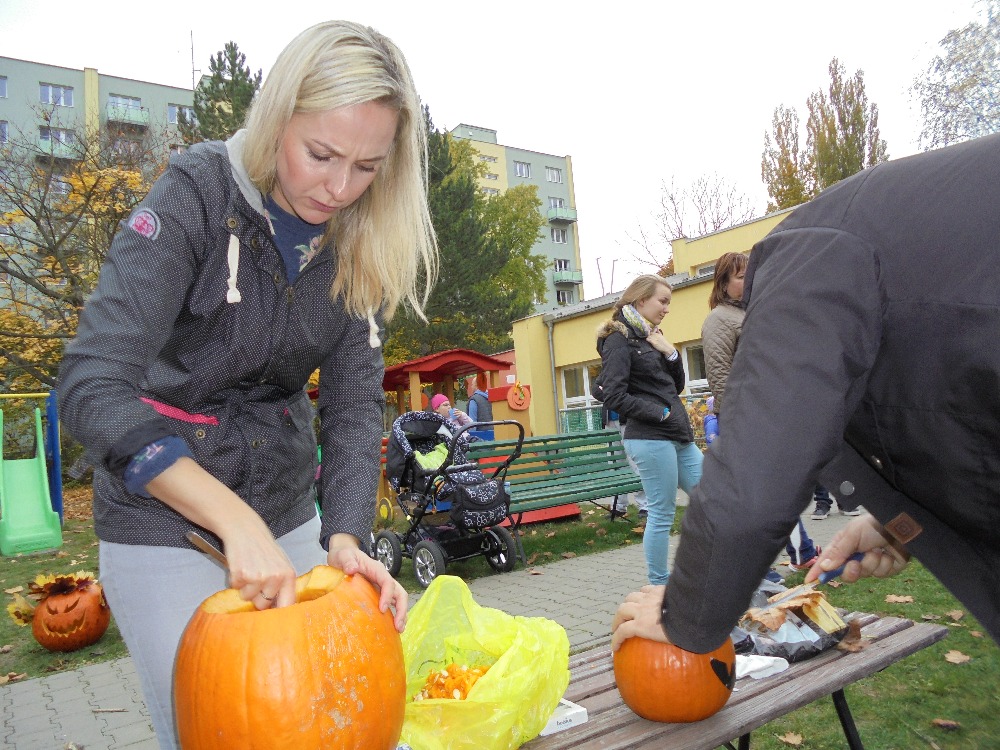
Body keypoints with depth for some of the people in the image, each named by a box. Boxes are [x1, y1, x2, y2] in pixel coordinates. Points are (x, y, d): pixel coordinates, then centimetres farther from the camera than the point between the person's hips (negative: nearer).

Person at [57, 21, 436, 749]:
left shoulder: (358, 248, -6)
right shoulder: (196, 198, -19)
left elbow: (355, 404, -9)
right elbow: (91, 387, -27)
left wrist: (345, 537, -23)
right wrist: (237, 521, -34)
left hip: (285, 511, 5)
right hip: (162, 517, -4)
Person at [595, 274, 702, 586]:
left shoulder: (651, 337, 18)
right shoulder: (619, 339, -7)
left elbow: (676, 386, 19)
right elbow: (613, 396, -16)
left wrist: (671, 353, 3)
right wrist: (660, 414, -14)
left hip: (678, 437, 9)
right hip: (650, 439, -9)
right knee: (662, 514, -2)